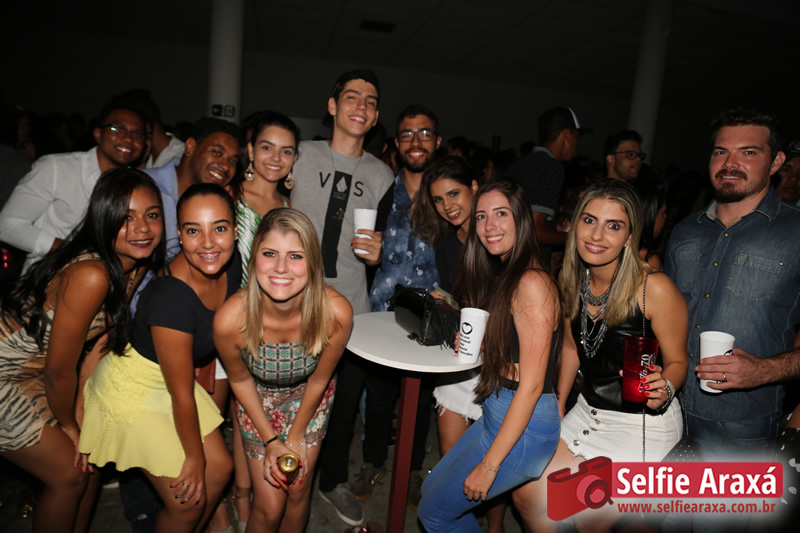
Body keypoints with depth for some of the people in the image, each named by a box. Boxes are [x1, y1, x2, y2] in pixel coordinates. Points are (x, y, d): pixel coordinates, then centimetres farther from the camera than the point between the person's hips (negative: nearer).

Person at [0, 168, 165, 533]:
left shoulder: (134, 266, -7)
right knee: (69, 475, 3)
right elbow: (58, 370, -23)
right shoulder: (90, 274, -33)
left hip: (34, 372, 8)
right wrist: (69, 426, -5)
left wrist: (81, 417, 2)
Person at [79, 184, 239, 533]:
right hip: (133, 388, -7)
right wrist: (195, 457, -10)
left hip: (172, 374, 7)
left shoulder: (231, 265, -14)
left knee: (220, 469, 15)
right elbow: (181, 394, -24)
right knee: (187, 502, 2)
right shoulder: (171, 298, -36)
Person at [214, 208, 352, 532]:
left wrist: (296, 438, -2)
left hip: (308, 396, 1)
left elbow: (318, 379, -14)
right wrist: (271, 441, -5)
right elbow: (240, 380, -12)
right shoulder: (230, 319, -34)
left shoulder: (336, 313, -34)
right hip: (259, 399, 0)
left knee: (298, 489, 9)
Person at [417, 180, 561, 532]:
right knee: (431, 489, 21)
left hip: (524, 427, -9)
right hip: (497, 414, 9)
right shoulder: (507, 277, 8)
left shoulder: (532, 283, -21)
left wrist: (489, 464, -17)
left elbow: (531, 385, -22)